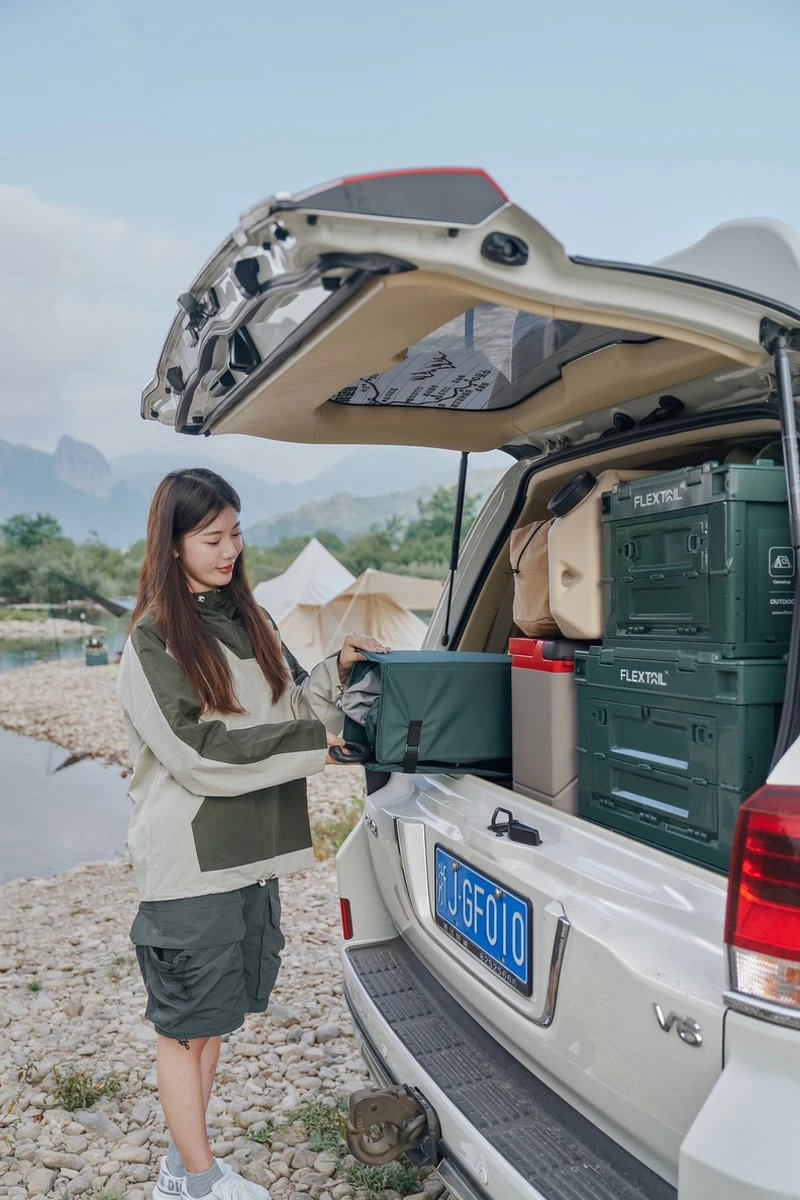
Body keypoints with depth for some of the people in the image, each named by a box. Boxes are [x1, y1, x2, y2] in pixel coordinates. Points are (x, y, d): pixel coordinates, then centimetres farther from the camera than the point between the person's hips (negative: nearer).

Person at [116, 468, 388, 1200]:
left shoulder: (248, 620, 8)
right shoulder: (152, 642, -12)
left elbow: (290, 710, 12)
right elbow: (198, 754, -19)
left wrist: (337, 671, -5)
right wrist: (311, 742, -18)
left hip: (250, 853, 7)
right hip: (189, 864, -7)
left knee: (213, 1015, 19)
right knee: (185, 1024, 10)